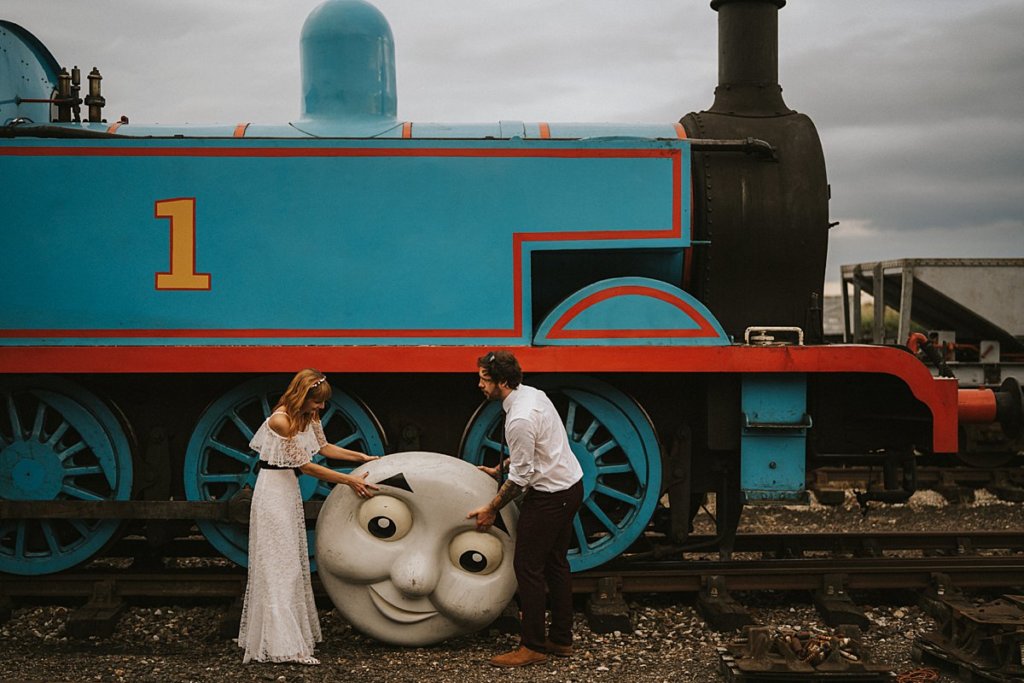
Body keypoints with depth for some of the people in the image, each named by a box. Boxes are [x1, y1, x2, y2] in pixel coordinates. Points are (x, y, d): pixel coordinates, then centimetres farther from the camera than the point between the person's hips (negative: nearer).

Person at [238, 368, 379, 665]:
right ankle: (285, 645, -8)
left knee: (293, 561, 14)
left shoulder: (309, 417, 3)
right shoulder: (281, 421, -23)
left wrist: (362, 457, 13)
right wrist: (349, 481, -18)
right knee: (279, 565, -9)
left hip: (289, 489, 9)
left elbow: (323, 447, 18)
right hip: (273, 492, -9)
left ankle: (295, 628, 24)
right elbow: (305, 465, -20)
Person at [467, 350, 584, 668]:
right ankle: (561, 639, 24)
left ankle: (533, 646, 5)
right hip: (571, 485, 10)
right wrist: (499, 470, 22)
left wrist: (491, 509, -10)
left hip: (550, 495, -10)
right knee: (555, 562, 17)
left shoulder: (519, 420, -26)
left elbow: (520, 476, -20)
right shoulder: (532, 393, 4)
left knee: (528, 565, -2)